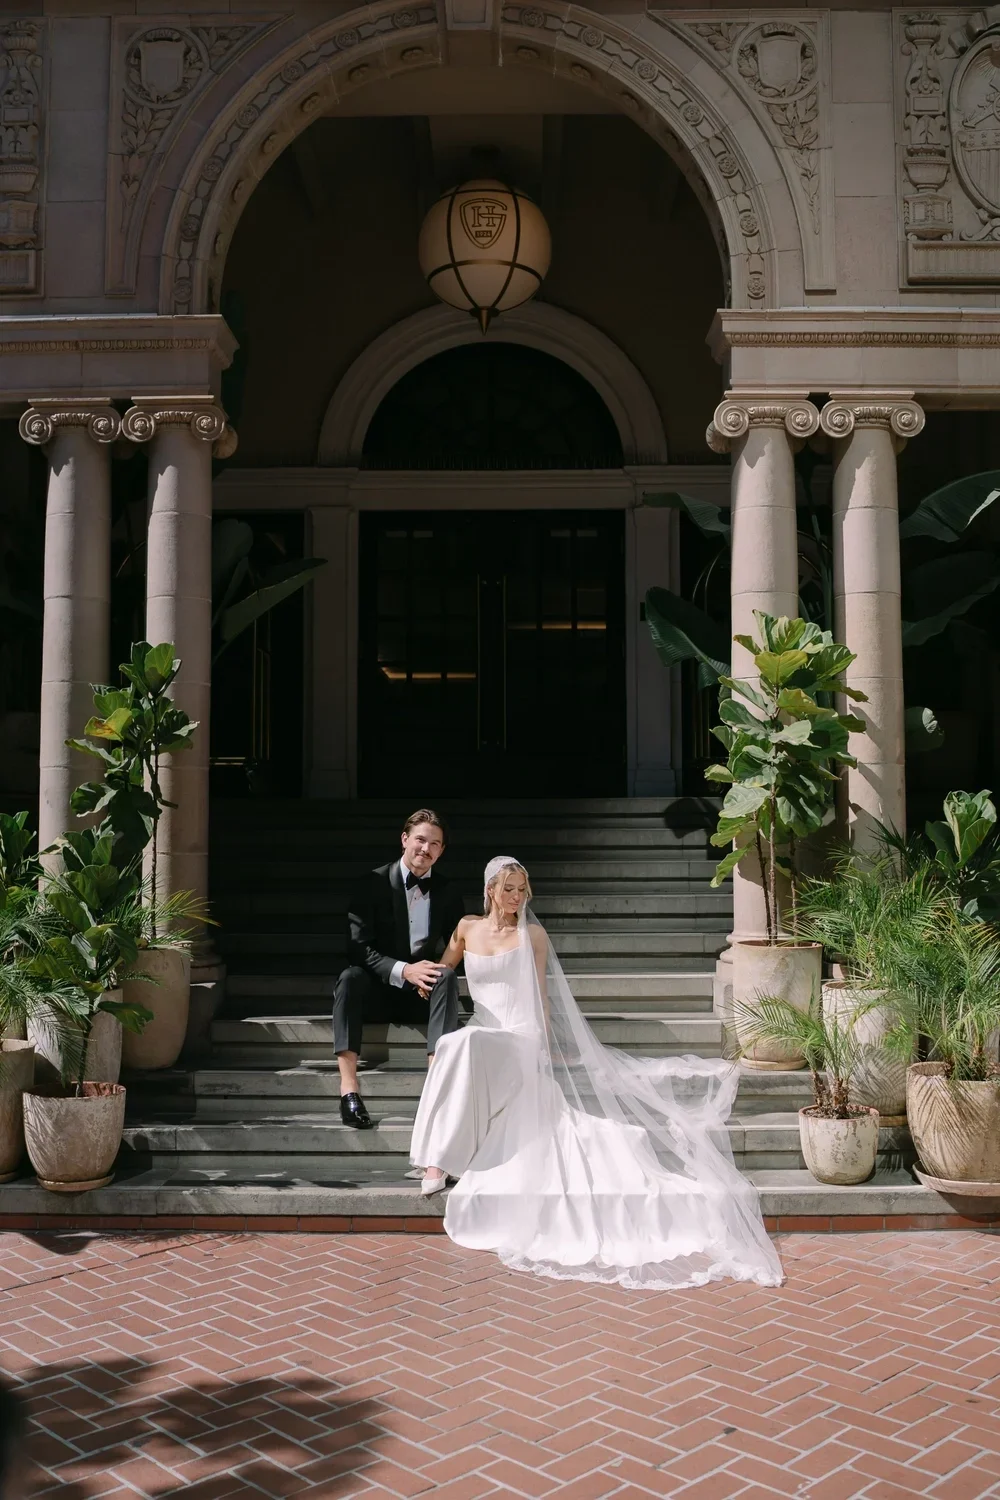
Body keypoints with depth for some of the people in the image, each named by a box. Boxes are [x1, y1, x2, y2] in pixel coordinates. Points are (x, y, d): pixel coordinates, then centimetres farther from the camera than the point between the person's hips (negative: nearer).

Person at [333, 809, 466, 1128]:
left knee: (448, 977, -29)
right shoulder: (374, 884, -5)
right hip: (378, 991, -2)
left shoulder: (448, 895, 5)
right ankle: (348, 1087, -42)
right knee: (350, 977, -32)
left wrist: (439, 971, -16)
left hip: (423, 994, 2)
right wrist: (403, 970, -26)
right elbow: (357, 948, -13)